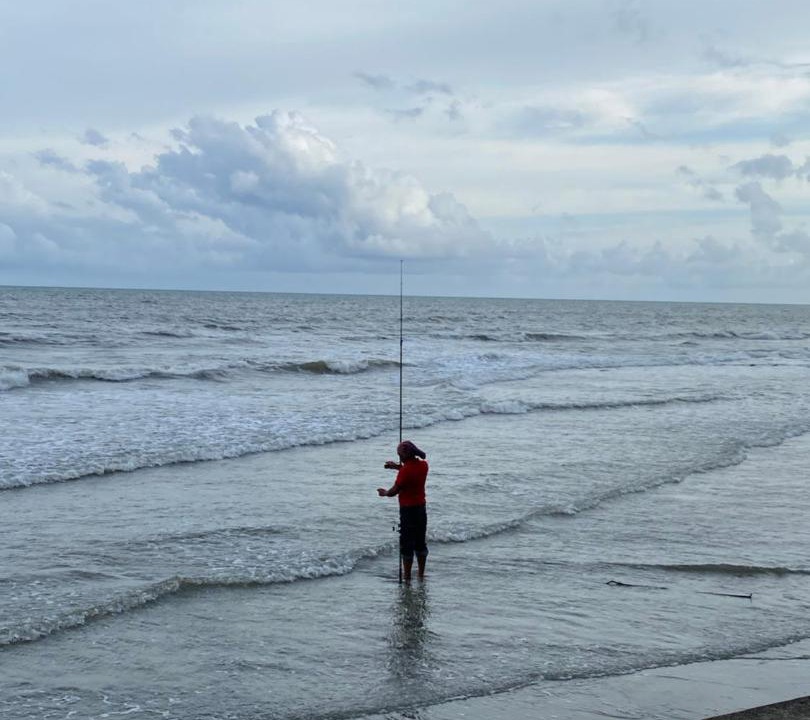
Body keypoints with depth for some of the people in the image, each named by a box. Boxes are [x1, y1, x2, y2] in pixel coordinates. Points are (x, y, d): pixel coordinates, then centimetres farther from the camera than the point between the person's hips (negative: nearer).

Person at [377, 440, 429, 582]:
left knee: (407, 545, 2)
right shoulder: (424, 465, 0)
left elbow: (394, 491, -15)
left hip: (408, 510, -7)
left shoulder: (405, 470, -22)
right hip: (421, 508, 7)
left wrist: (384, 493, 6)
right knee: (420, 543, 17)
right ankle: (421, 574, 25)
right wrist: (398, 466, 17)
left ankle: (407, 577, 6)